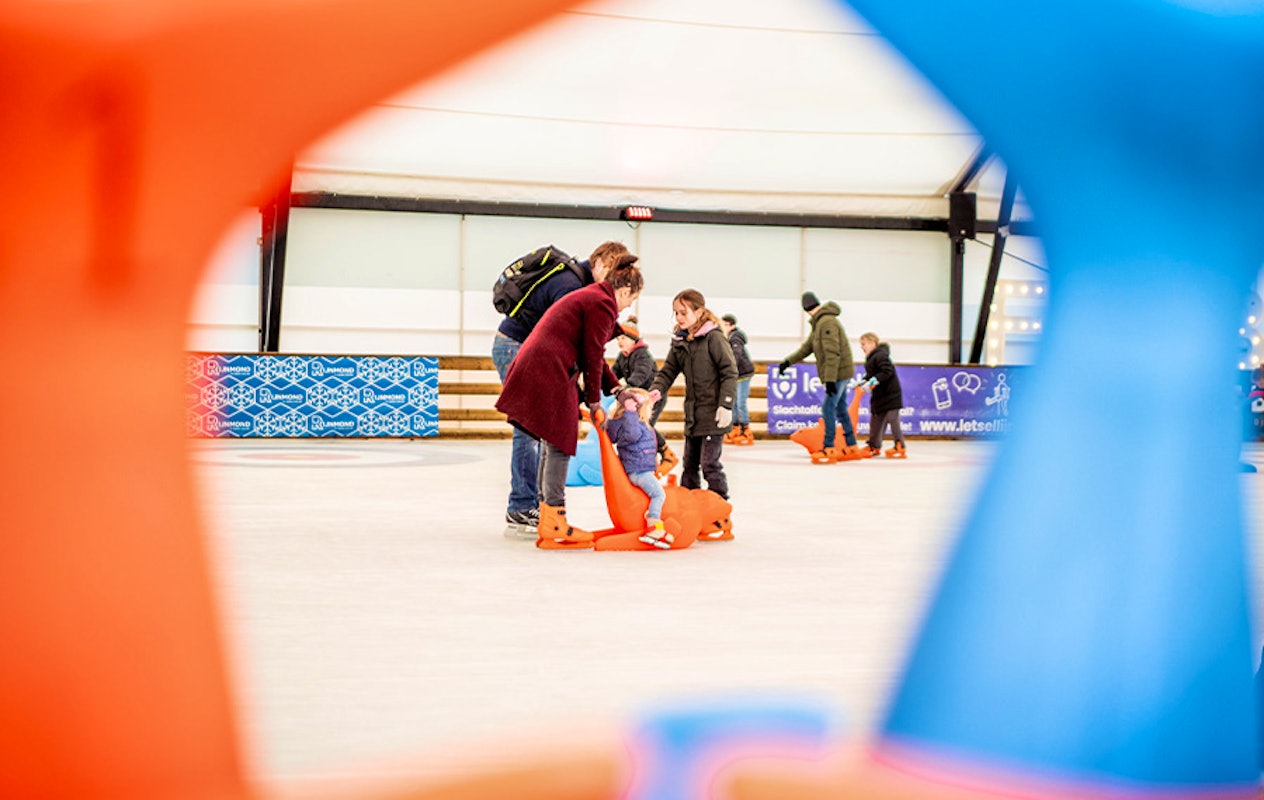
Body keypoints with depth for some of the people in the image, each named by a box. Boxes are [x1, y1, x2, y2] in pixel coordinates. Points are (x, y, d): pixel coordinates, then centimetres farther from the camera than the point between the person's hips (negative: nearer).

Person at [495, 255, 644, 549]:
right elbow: (592, 356, -9)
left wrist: (615, 388, 28)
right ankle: (554, 524, -6)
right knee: (560, 443, -7)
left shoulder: (590, 297, 24)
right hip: (549, 371, -11)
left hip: (536, 367, 11)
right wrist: (594, 402, -1)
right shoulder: (602, 304, -9)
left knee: (552, 444, 14)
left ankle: (547, 520, 18)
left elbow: (593, 354, 28)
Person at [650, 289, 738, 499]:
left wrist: (726, 405, -17)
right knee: (689, 465, 14)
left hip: (713, 416, -7)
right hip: (692, 415, 7)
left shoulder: (714, 337, -11)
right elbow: (667, 372, 12)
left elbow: (730, 372, -12)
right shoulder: (679, 342, 9)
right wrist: (655, 392, -8)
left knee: (709, 464, -6)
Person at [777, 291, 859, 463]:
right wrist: (788, 361, 9)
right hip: (840, 373, 10)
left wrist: (830, 379, -26)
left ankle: (828, 448, -7)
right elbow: (807, 347, 17)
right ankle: (851, 447, 21)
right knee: (840, 409, 15)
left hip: (839, 373, -10)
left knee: (828, 408, -10)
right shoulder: (818, 324, 15)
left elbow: (833, 354, -24)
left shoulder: (827, 323, -19)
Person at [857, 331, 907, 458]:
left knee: (892, 419, -8)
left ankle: (900, 447, -4)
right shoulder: (871, 358, 14)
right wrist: (864, 381, 6)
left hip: (890, 393, -10)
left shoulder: (880, 356, -17)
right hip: (878, 395, 10)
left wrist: (873, 381, -29)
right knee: (876, 420, 15)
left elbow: (887, 371, -27)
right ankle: (874, 446, 26)